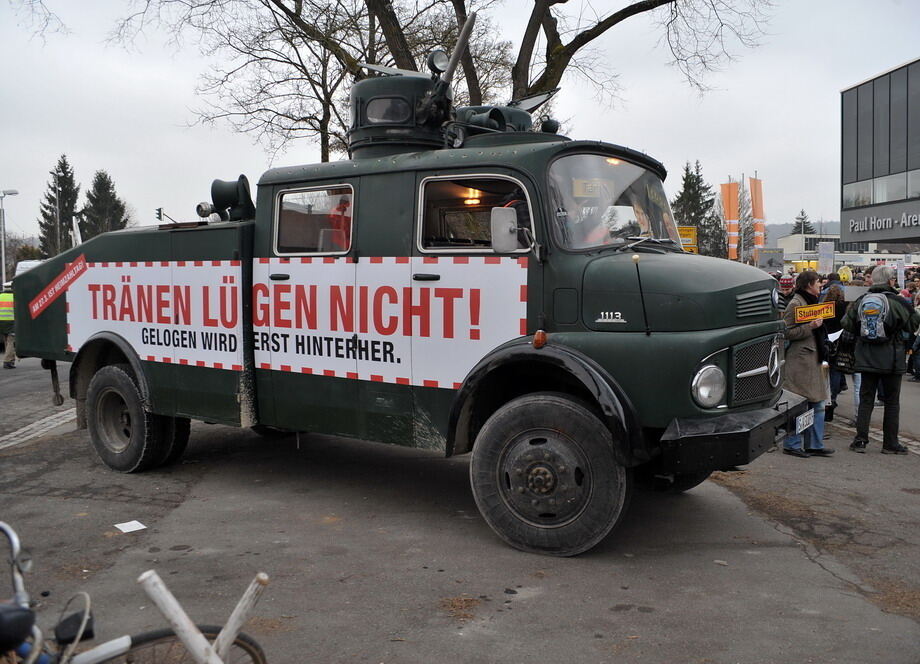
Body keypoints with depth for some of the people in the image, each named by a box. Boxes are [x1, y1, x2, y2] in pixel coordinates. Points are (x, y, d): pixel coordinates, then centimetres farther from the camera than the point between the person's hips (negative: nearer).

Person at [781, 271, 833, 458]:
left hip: (813, 359, 10)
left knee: (817, 404, 10)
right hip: (800, 360, -10)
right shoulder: (795, 304, -11)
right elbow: (787, 332, -17)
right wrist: (810, 327, -22)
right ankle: (792, 444, 3)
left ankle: (815, 444, 15)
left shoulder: (811, 302, 19)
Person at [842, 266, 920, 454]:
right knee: (892, 402, 7)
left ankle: (860, 439, 6)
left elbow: (846, 323, 2)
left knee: (865, 399, 9)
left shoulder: (861, 301, -1)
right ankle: (890, 443, 11)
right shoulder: (896, 301, -11)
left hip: (867, 359, 3)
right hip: (891, 359, -3)